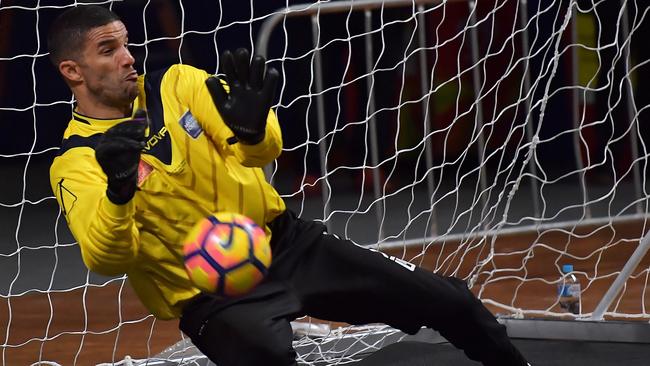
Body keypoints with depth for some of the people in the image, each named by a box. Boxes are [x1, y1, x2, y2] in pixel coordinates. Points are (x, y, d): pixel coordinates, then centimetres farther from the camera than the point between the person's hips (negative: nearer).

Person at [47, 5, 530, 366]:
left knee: (449, 303, 5)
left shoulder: (176, 84, 1)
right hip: (214, 296, -5)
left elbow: (266, 149, -9)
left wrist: (252, 127, -33)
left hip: (289, 243, 5)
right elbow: (107, 258, -27)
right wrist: (119, 191, -48)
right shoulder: (77, 163, -11)